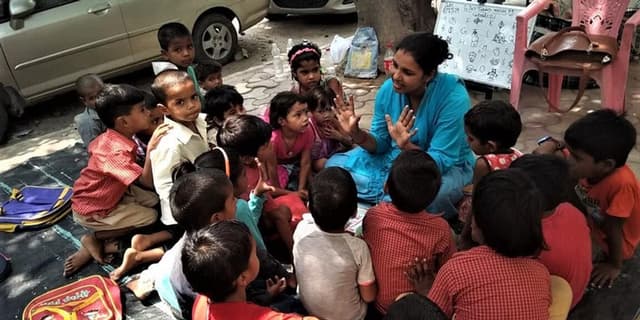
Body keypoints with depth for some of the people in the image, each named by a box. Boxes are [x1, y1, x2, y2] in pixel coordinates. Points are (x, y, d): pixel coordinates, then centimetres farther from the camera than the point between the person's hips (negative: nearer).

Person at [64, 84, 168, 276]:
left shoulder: (111, 137, -5)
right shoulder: (116, 151, -34)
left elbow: (92, 148, 18)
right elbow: (147, 182, -38)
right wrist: (151, 149, -50)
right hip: (90, 211, -9)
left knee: (152, 200, 3)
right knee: (150, 217, -9)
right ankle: (95, 240, -1)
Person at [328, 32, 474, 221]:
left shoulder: (453, 98, -27)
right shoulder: (389, 89, -13)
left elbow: (440, 162, -27)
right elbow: (380, 144, -4)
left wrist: (406, 146, -44)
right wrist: (357, 134, -25)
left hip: (447, 167, -5)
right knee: (335, 165, -6)